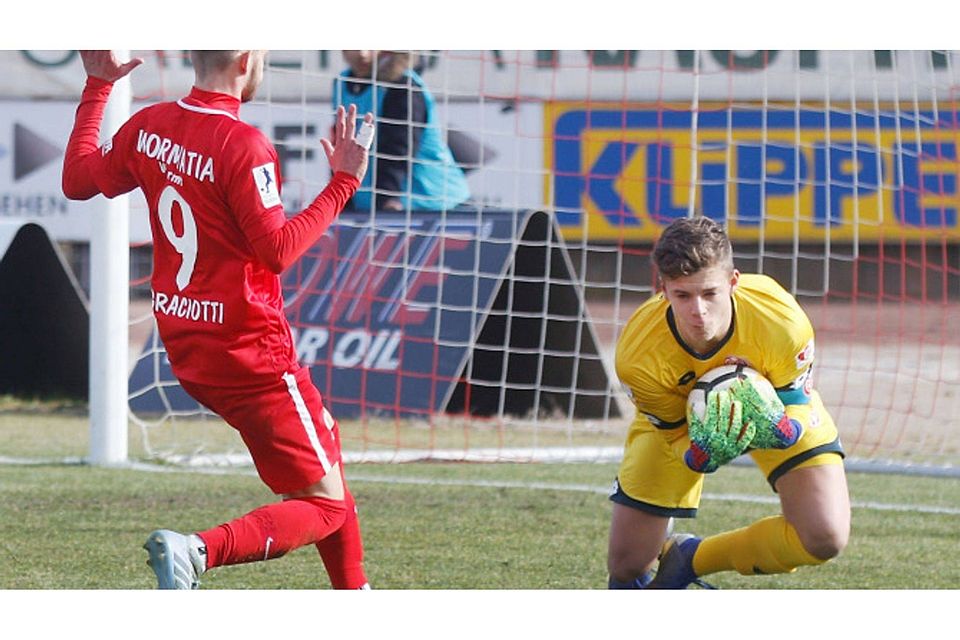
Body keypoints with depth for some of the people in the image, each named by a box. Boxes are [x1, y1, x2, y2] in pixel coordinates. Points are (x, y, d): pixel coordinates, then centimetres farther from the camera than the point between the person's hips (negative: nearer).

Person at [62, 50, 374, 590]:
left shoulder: (149, 127, 2)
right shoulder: (242, 146, -21)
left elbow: (78, 180, 16)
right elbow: (278, 250, -23)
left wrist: (97, 88, 24)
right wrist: (343, 182, -18)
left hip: (185, 347, 9)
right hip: (250, 355, -9)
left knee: (323, 435, 30)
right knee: (327, 508, -2)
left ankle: (353, 593, 34)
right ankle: (198, 552, -25)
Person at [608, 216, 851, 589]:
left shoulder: (782, 322, -41)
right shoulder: (637, 356, -39)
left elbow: (797, 411, -24)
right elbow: (677, 433, -23)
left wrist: (780, 427, -50)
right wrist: (698, 455, -49)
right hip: (678, 417, 0)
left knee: (825, 537, -19)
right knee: (627, 564, -3)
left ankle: (689, 559, 8)